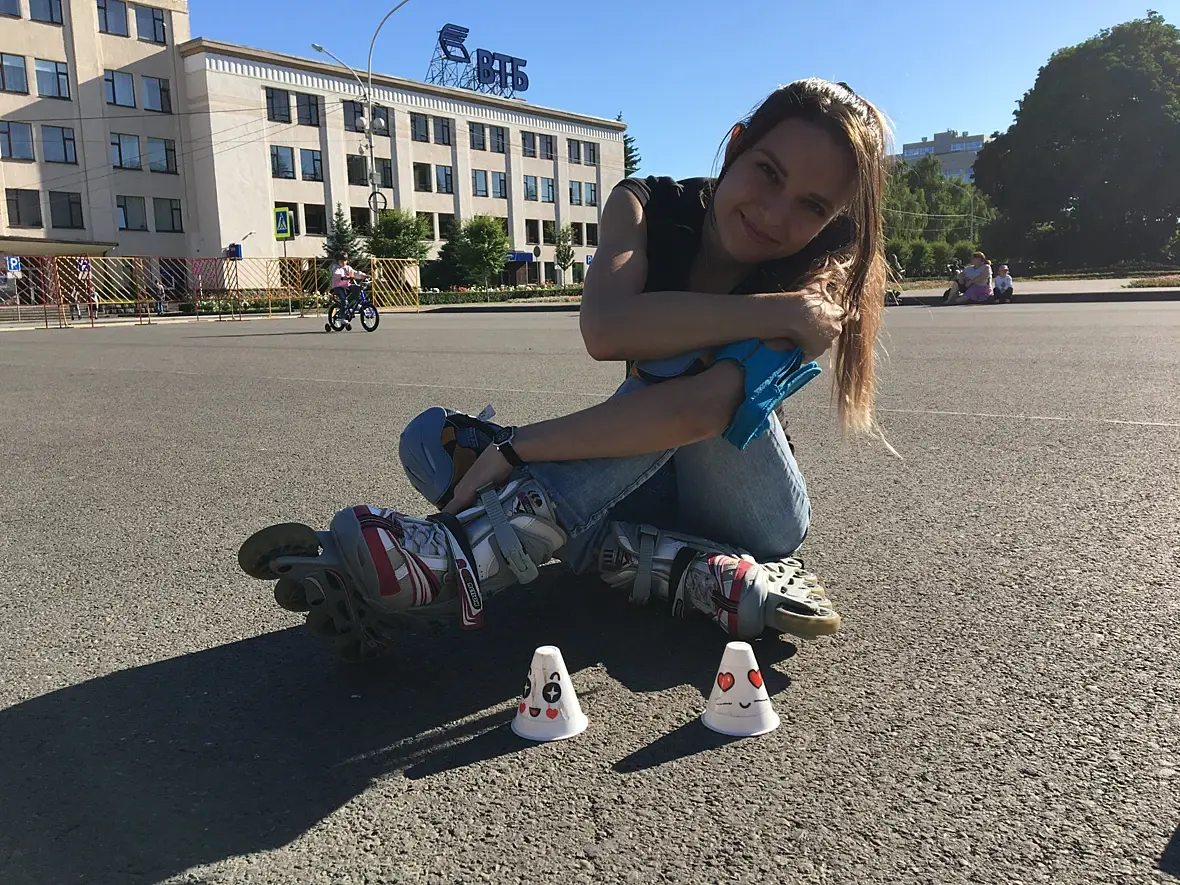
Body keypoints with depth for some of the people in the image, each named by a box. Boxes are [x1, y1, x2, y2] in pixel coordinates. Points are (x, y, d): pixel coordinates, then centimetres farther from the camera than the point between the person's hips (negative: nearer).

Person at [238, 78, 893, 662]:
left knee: (686, 352, -32)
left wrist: (513, 451, -38)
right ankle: (705, 578, -29)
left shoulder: (816, 281, -18)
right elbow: (605, 330, -31)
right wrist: (776, 312, -31)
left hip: (758, 514, -3)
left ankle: (457, 552, -39)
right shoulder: (648, 208, -9)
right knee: (429, 439, -13)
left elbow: (700, 409, -37)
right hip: (650, 489, 4)